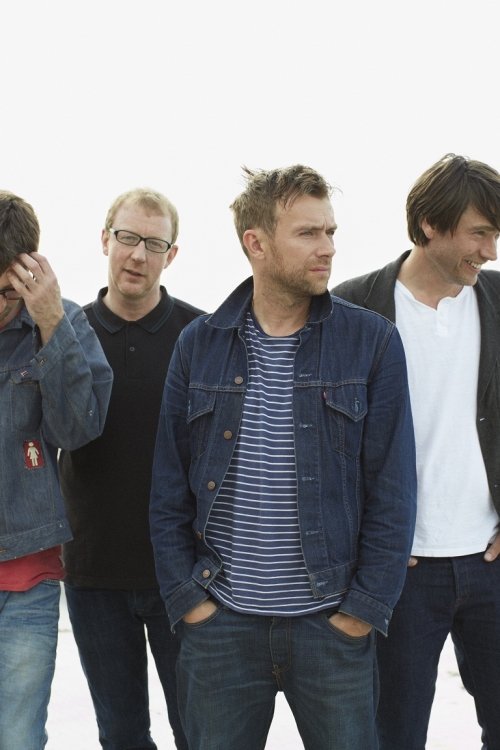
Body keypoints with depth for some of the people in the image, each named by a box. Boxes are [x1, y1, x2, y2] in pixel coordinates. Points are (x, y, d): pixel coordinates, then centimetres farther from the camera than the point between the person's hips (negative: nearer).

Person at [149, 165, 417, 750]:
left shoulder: (372, 343, -2)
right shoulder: (199, 344, 3)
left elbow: (392, 490, -2)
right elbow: (169, 489, 6)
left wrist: (363, 609, -6)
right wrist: (187, 599, 0)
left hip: (333, 625, -1)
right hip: (219, 626, 1)